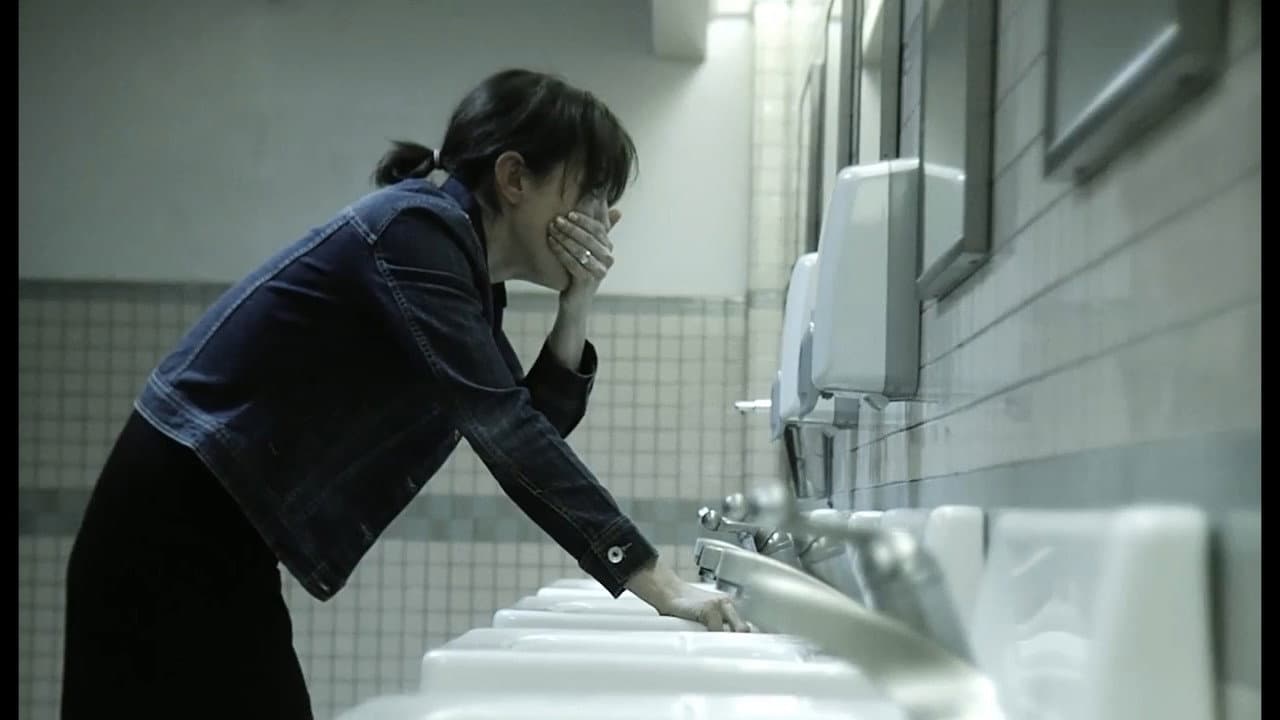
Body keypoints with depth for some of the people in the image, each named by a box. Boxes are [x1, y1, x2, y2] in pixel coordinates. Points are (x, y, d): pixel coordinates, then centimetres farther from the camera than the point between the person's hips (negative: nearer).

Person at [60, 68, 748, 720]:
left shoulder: (464, 265, 10)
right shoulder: (415, 229, -17)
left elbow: (532, 429, 10)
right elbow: (501, 430, -25)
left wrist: (575, 310, -5)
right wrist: (656, 582, -25)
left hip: (215, 546, 9)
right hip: (173, 542, -9)